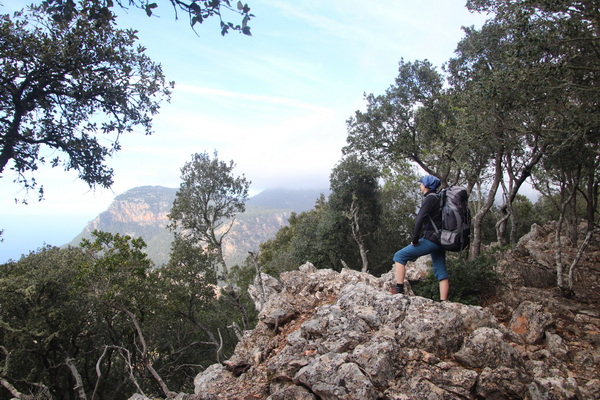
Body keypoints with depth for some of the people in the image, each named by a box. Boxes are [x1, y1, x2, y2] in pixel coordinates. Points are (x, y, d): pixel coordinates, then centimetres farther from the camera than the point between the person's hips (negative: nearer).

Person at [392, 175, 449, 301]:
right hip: (440, 240, 10)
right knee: (441, 273, 11)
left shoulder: (430, 198, -11)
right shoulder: (439, 199, 17)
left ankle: (399, 290, -8)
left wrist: (415, 240, -12)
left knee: (399, 256, -5)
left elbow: (420, 220, -19)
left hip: (431, 239, -10)